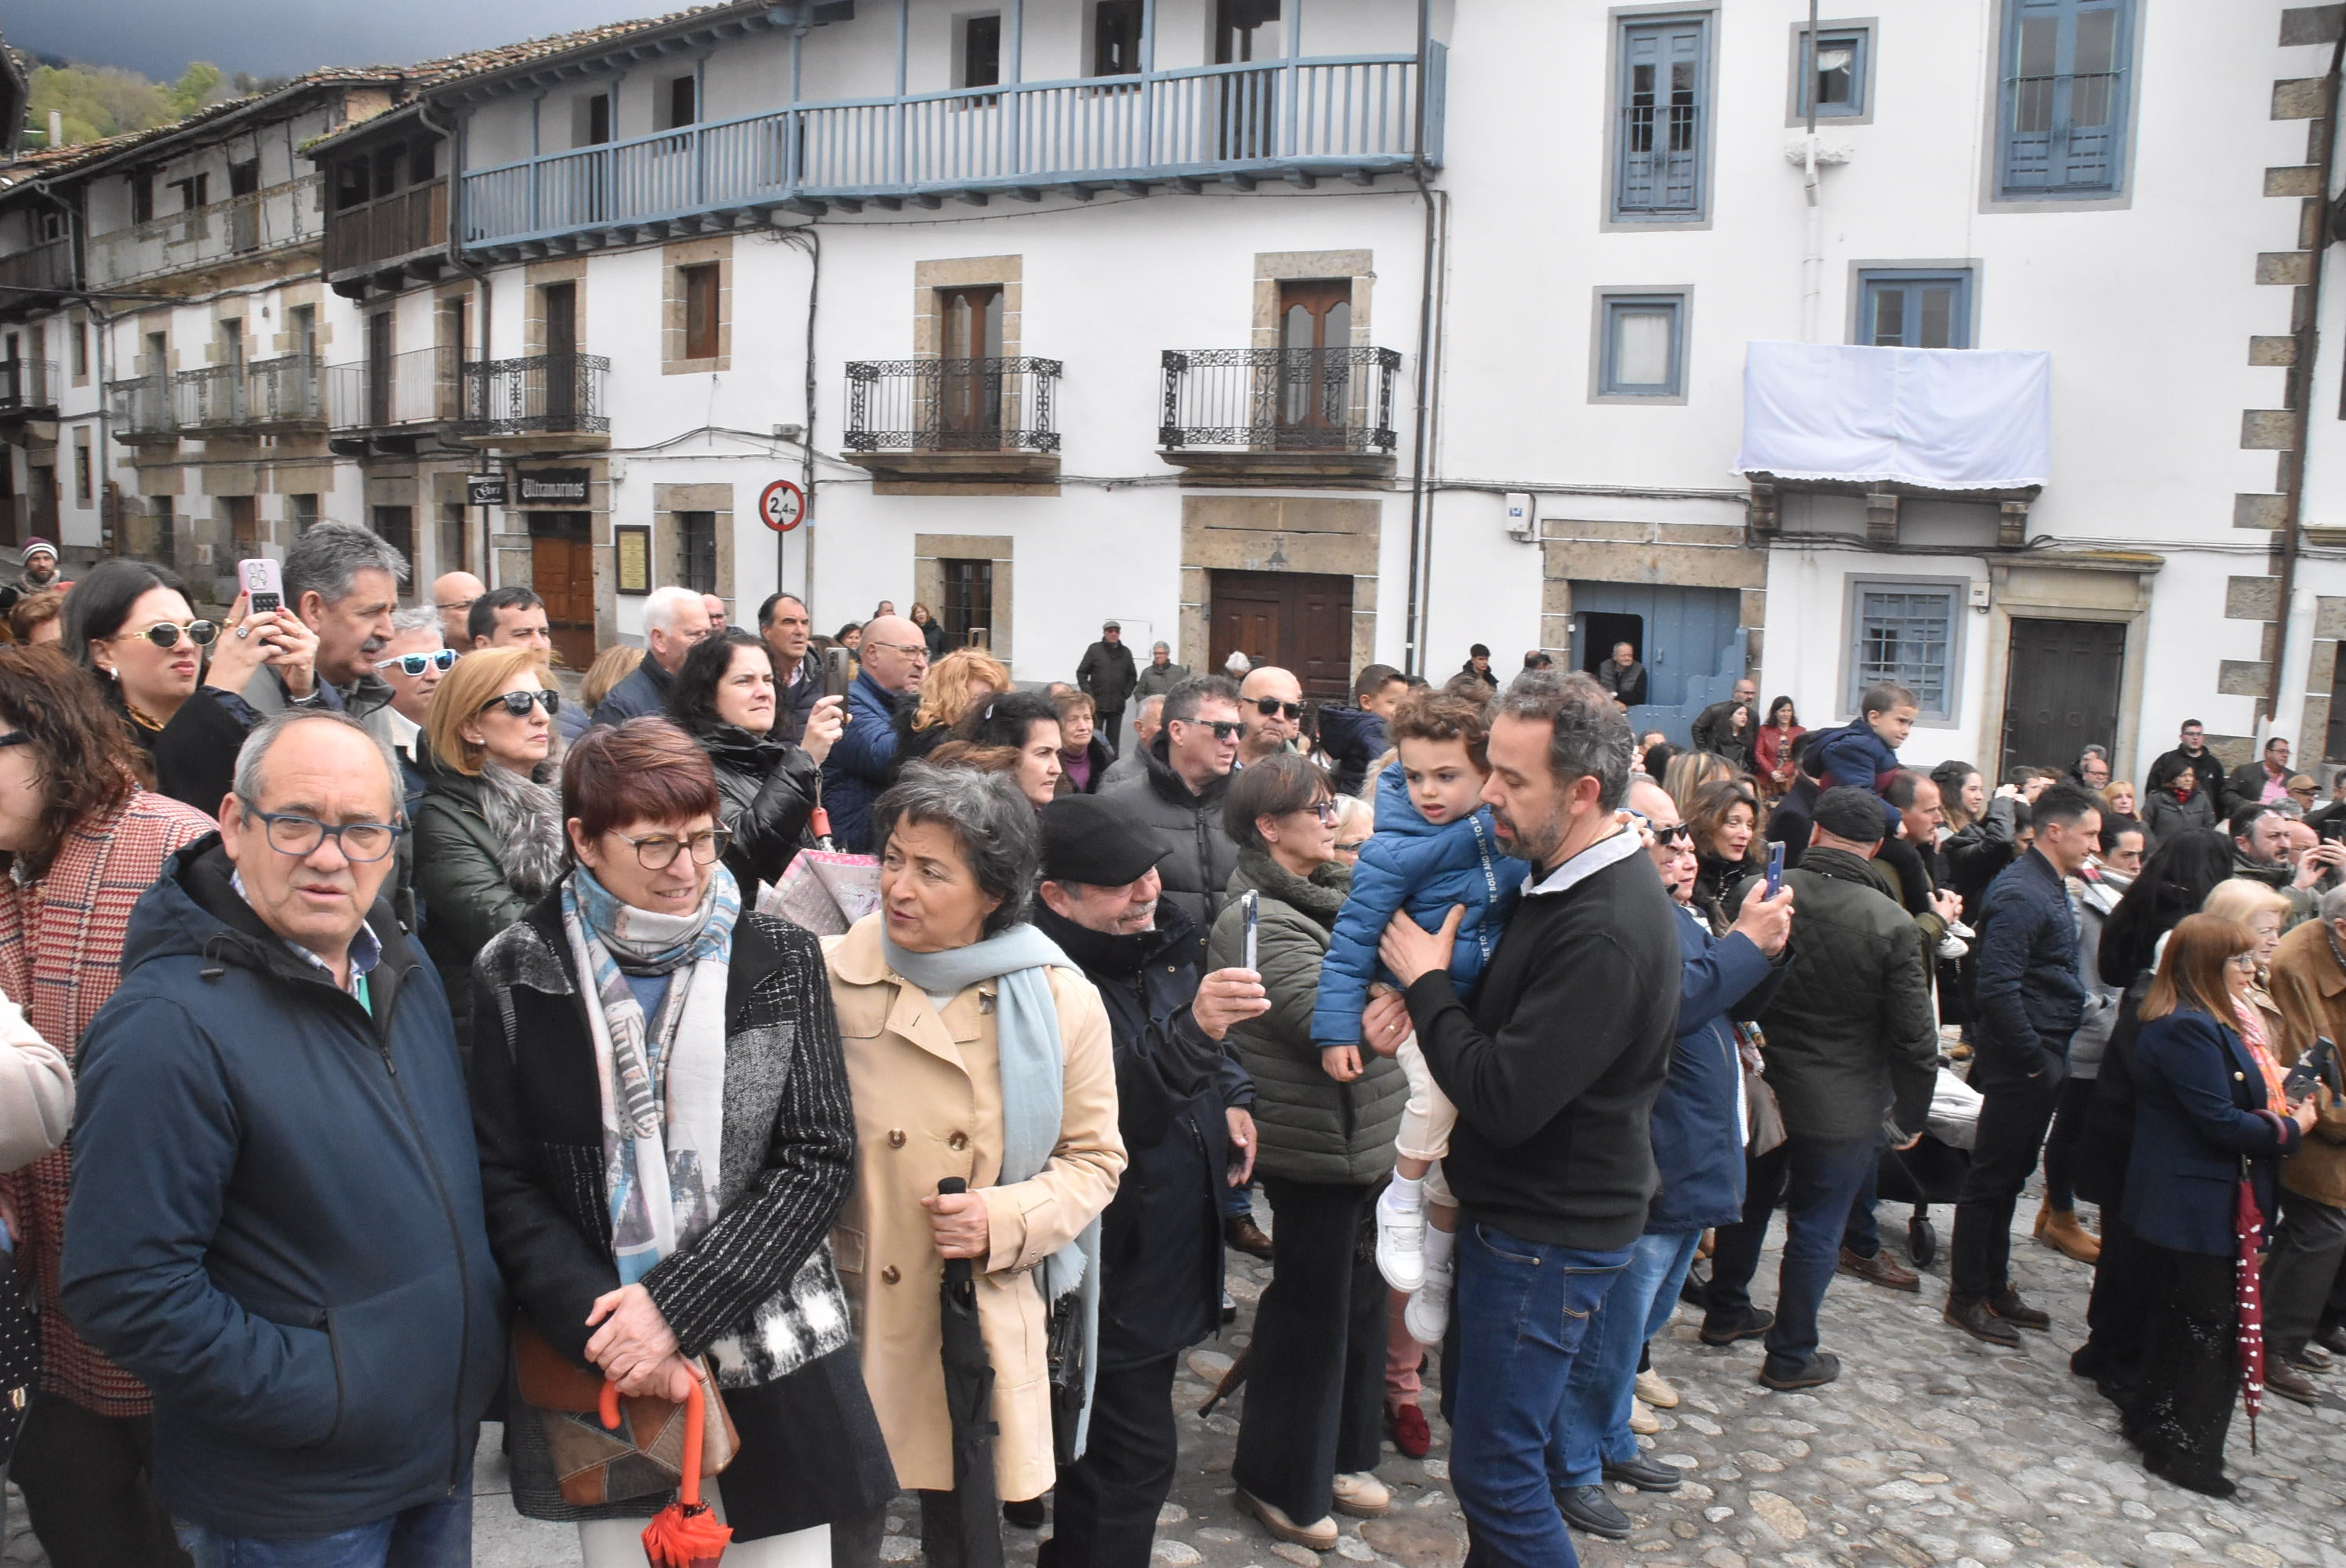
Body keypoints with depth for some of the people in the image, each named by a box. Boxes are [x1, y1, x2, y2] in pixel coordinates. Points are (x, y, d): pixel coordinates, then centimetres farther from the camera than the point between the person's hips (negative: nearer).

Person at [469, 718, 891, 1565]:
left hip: (772, 1358, 0)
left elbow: (819, 1160, -6)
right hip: (598, 1371, 0)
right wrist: (601, 1327, -14)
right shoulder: (516, 975, -3)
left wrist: (678, 1304, -14)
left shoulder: (779, 960, -3)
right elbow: (502, 1179, -3)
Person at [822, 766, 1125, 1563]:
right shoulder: (828, 978, -9)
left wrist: (1005, 1221, -13)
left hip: (986, 1332, 1)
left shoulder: (1060, 999, -5)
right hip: (849, 1323, -1)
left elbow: (1093, 1158, 3)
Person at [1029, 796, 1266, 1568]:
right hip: (1115, 1265, -9)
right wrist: (1189, 1030, -46)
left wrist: (1232, 1097, 8)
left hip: (1177, 1240, 9)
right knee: (1134, 1454, 0)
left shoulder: (1165, 940, 2)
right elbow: (1110, 1114, -36)